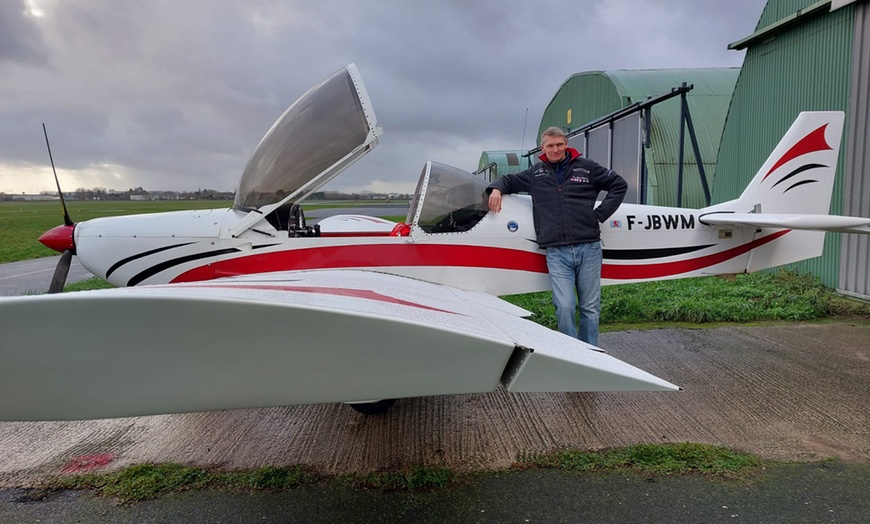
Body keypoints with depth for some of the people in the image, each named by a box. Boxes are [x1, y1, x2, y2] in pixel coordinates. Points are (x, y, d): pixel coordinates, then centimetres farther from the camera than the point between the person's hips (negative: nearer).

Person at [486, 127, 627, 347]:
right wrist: (496, 188, 6)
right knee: (565, 308, -10)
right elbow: (510, 180, 29)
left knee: (591, 308, 6)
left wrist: (599, 214, 6)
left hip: (588, 248, 0)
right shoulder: (536, 173, 16)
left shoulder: (586, 167, 10)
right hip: (556, 253, 0)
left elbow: (619, 184, 15)